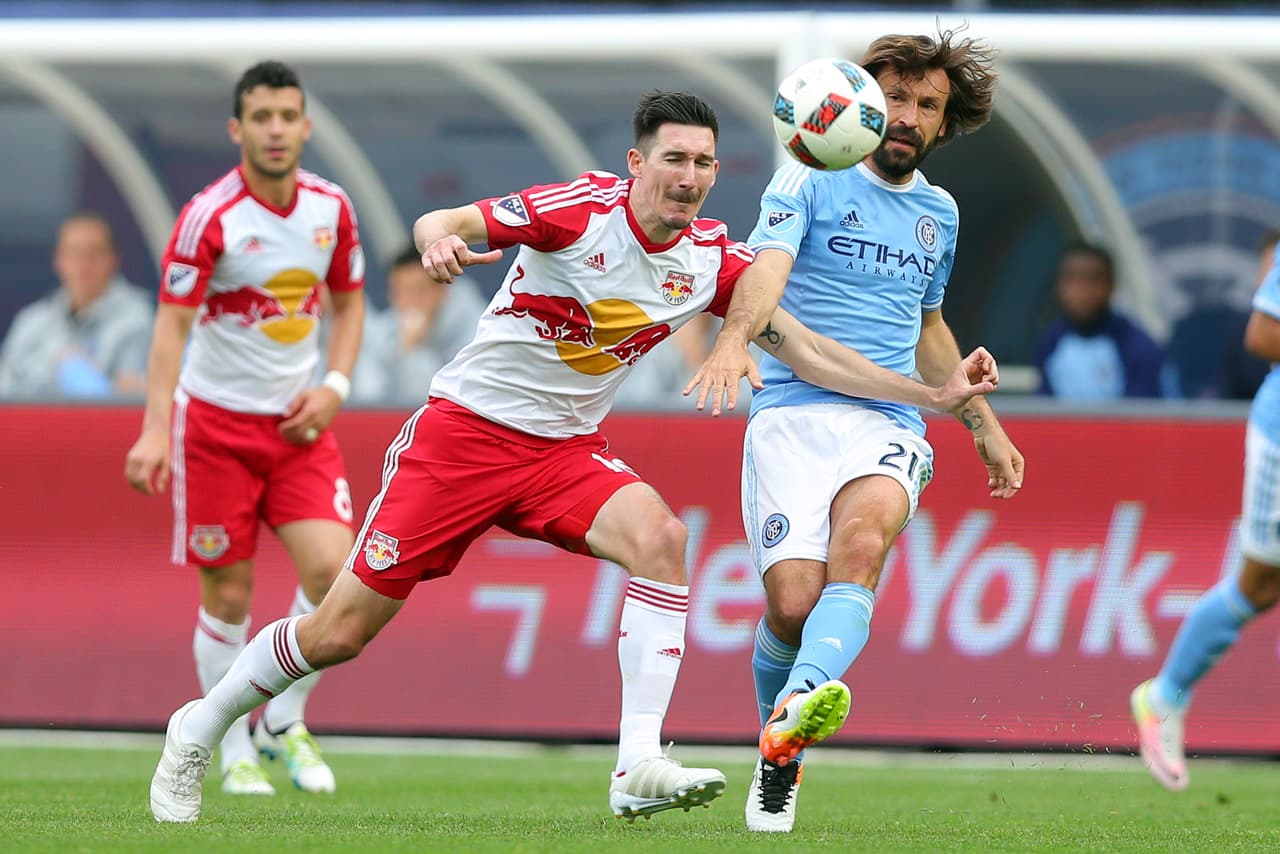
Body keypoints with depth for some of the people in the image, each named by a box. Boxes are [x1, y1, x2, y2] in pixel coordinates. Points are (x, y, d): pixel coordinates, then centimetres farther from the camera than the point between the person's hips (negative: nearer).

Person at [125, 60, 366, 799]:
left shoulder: (331, 208, -1)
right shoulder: (209, 217, -16)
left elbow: (349, 301, 14)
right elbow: (172, 324, -17)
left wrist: (334, 387, -1)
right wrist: (155, 431, -27)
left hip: (298, 423, 4)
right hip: (215, 421, -4)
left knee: (331, 569, -13)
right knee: (227, 597, 0)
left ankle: (285, 724, 8)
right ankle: (236, 751, 18)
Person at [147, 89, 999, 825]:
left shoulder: (713, 257, -5)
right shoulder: (582, 208, -18)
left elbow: (805, 348, 0)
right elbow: (441, 222, -22)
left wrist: (933, 394, -8)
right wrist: (439, 239, -47)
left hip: (568, 449, 4)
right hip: (465, 429, -4)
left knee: (659, 535, -28)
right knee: (342, 630, -2)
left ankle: (640, 765, -30)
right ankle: (200, 728, 23)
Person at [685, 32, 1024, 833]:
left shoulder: (939, 212, 21)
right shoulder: (810, 180, 3)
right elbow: (768, 265, -16)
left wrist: (983, 423, 37)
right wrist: (735, 338, -37)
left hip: (888, 422, 3)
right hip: (792, 412, -3)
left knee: (861, 542, -31)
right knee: (794, 600, -18)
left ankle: (797, 712, -55)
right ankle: (778, 766, 10)